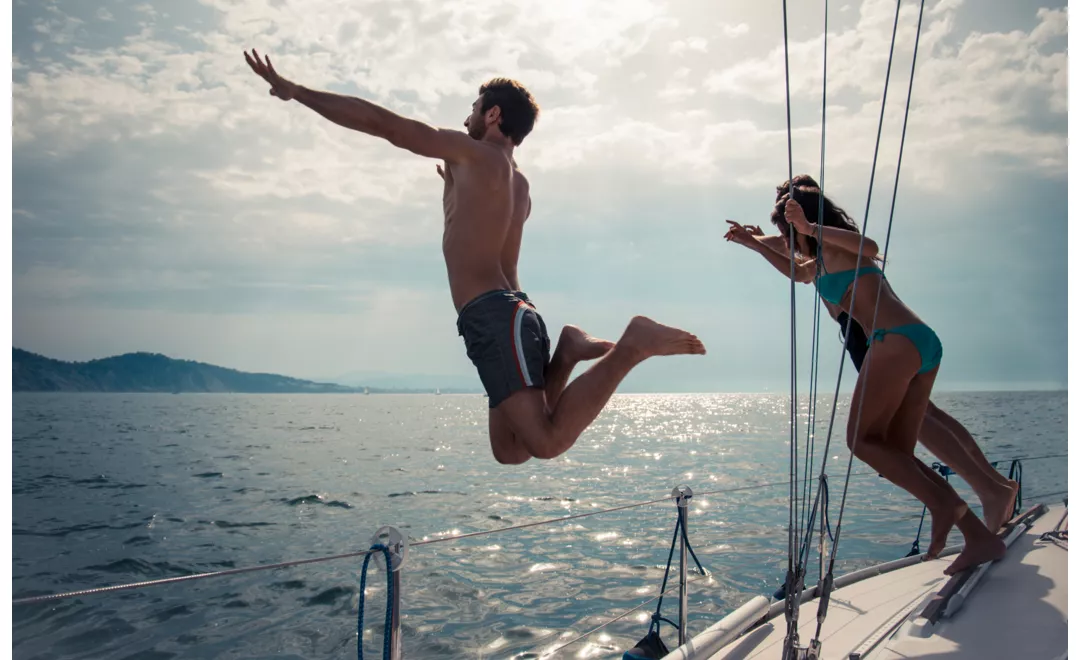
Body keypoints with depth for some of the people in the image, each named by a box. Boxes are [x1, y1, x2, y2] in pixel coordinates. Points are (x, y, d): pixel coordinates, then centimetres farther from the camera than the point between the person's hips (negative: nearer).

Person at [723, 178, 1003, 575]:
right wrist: (755, 244, 48)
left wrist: (811, 229, -24)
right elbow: (798, 272, 48)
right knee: (897, 454, 6)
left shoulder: (832, 246, 3)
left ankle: (942, 502, -17)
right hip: (923, 342, 9)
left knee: (862, 439, -8)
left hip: (897, 339, -9)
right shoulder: (826, 259, 28)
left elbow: (870, 247, -20)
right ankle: (980, 538, -1)